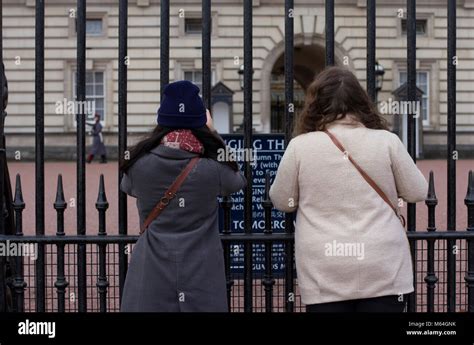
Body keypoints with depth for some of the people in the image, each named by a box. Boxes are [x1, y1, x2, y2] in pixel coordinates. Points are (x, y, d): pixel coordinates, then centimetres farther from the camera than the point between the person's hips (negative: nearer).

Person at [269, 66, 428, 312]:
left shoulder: (300, 145, -3)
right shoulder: (386, 141, -2)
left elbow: (282, 201, 8)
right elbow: (418, 192, 7)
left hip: (324, 274, 0)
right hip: (383, 269, 0)